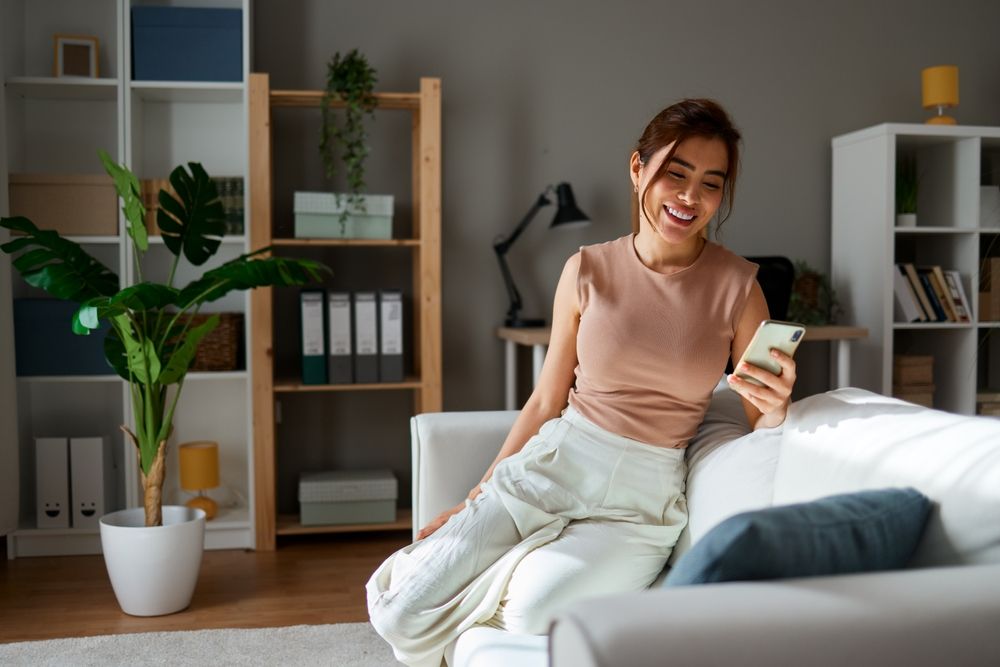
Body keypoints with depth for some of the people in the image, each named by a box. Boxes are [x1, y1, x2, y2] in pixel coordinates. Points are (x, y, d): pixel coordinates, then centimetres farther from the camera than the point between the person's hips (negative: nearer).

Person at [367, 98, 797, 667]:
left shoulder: (738, 286, -3)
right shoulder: (589, 270, -1)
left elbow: (760, 433, 1)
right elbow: (547, 401, 6)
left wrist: (775, 408, -23)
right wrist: (476, 498, 7)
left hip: (643, 497, -1)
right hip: (552, 463, 1)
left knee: (535, 611, -30)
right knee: (404, 614, -12)